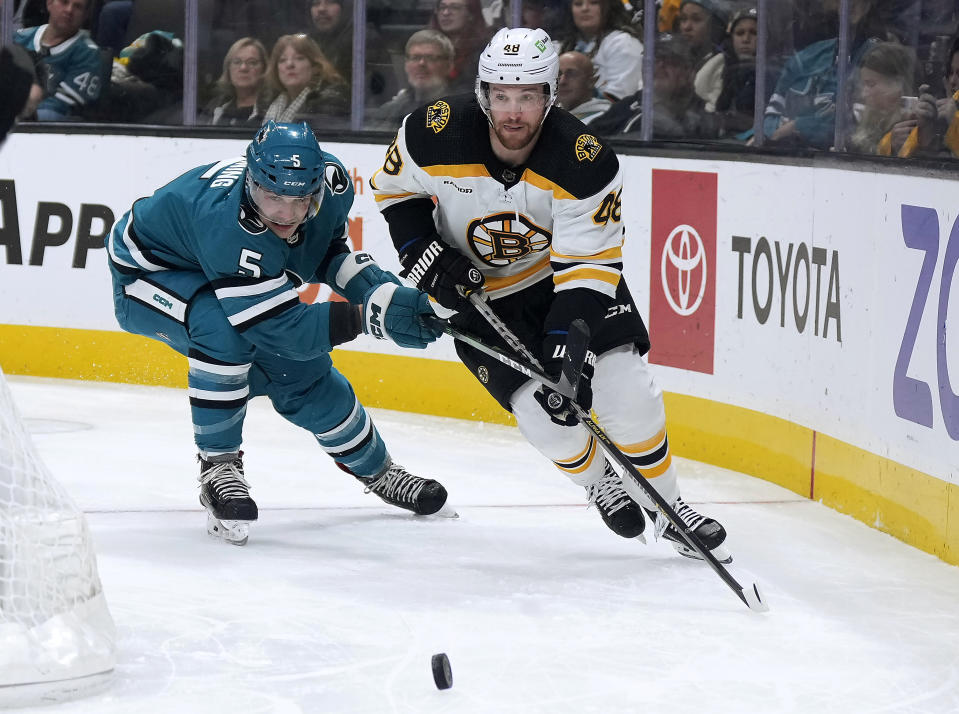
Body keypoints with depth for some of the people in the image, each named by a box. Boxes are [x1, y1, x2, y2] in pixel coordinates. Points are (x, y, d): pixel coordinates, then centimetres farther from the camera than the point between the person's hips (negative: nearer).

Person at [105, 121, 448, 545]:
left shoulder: (331, 181, -23)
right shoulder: (226, 222, -45)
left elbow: (325, 250, 0)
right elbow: (288, 330, -41)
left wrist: (381, 289, -16)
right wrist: (372, 315, -44)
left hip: (242, 280, 7)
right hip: (148, 272, -7)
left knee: (303, 374, 7)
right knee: (223, 329, -36)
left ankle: (376, 470, 34)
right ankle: (217, 467, -18)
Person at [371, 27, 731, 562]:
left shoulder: (587, 163, -28)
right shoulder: (436, 134, -24)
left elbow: (590, 265, -26)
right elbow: (394, 186, -3)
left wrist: (570, 349, -36)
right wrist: (425, 258, -15)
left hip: (566, 273, 0)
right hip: (480, 291, 0)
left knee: (627, 391, -12)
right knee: (546, 414, -14)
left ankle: (667, 503, 11)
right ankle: (600, 482, 18)